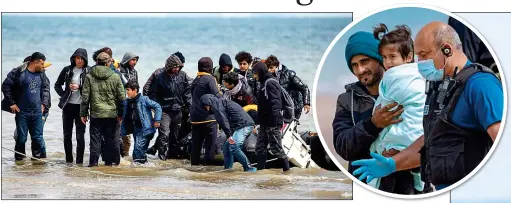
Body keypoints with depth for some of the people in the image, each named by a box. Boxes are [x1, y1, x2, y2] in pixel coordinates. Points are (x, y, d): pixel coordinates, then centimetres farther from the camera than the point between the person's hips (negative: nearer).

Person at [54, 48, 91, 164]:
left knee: (80, 135, -2)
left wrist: (79, 87, -16)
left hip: (81, 106, -4)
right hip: (68, 106, 4)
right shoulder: (67, 70, 6)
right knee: (67, 135, 10)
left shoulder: (89, 71, -4)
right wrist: (63, 95, 3)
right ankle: (68, 159, 20)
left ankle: (79, 160, 4)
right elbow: (57, 85, 17)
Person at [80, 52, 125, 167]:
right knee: (111, 138, 8)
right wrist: (120, 113, 9)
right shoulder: (115, 77, -1)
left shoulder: (89, 77, -1)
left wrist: (83, 113, 7)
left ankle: (93, 161, 2)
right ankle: (109, 161, 12)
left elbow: (85, 97, 0)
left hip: (95, 114, 0)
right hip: (111, 114, 0)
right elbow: (121, 97, 1)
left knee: (95, 138, 4)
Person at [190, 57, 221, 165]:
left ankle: (195, 163, 14)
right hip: (208, 116, -7)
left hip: (195, 117, 7)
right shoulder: (209, 78, -8)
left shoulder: (195, 80, 13)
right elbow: (216, 95, -17)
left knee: (196, 143, 11)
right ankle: (208, 163, -5)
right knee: (211, 143, -2)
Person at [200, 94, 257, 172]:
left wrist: (229, 136, -22)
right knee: (226, 147, 15)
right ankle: (227, 169, 19)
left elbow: (222, 120, -15)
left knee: (234, 147, -22)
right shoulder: (222, 102, 31)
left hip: (243, 125, -11)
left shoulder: (216, 104, -1)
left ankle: (249, 169, -20)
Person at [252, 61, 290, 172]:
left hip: (272, 123, -10)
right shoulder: (264, 83, 17)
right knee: (260, 148, 10)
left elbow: (275, 103, -22)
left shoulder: (270, 83, -13)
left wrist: (273, 122, -25)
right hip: (265, 123, 10)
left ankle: (286, 169, 0)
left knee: (276, 148, -6)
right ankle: (260, 169, 14)